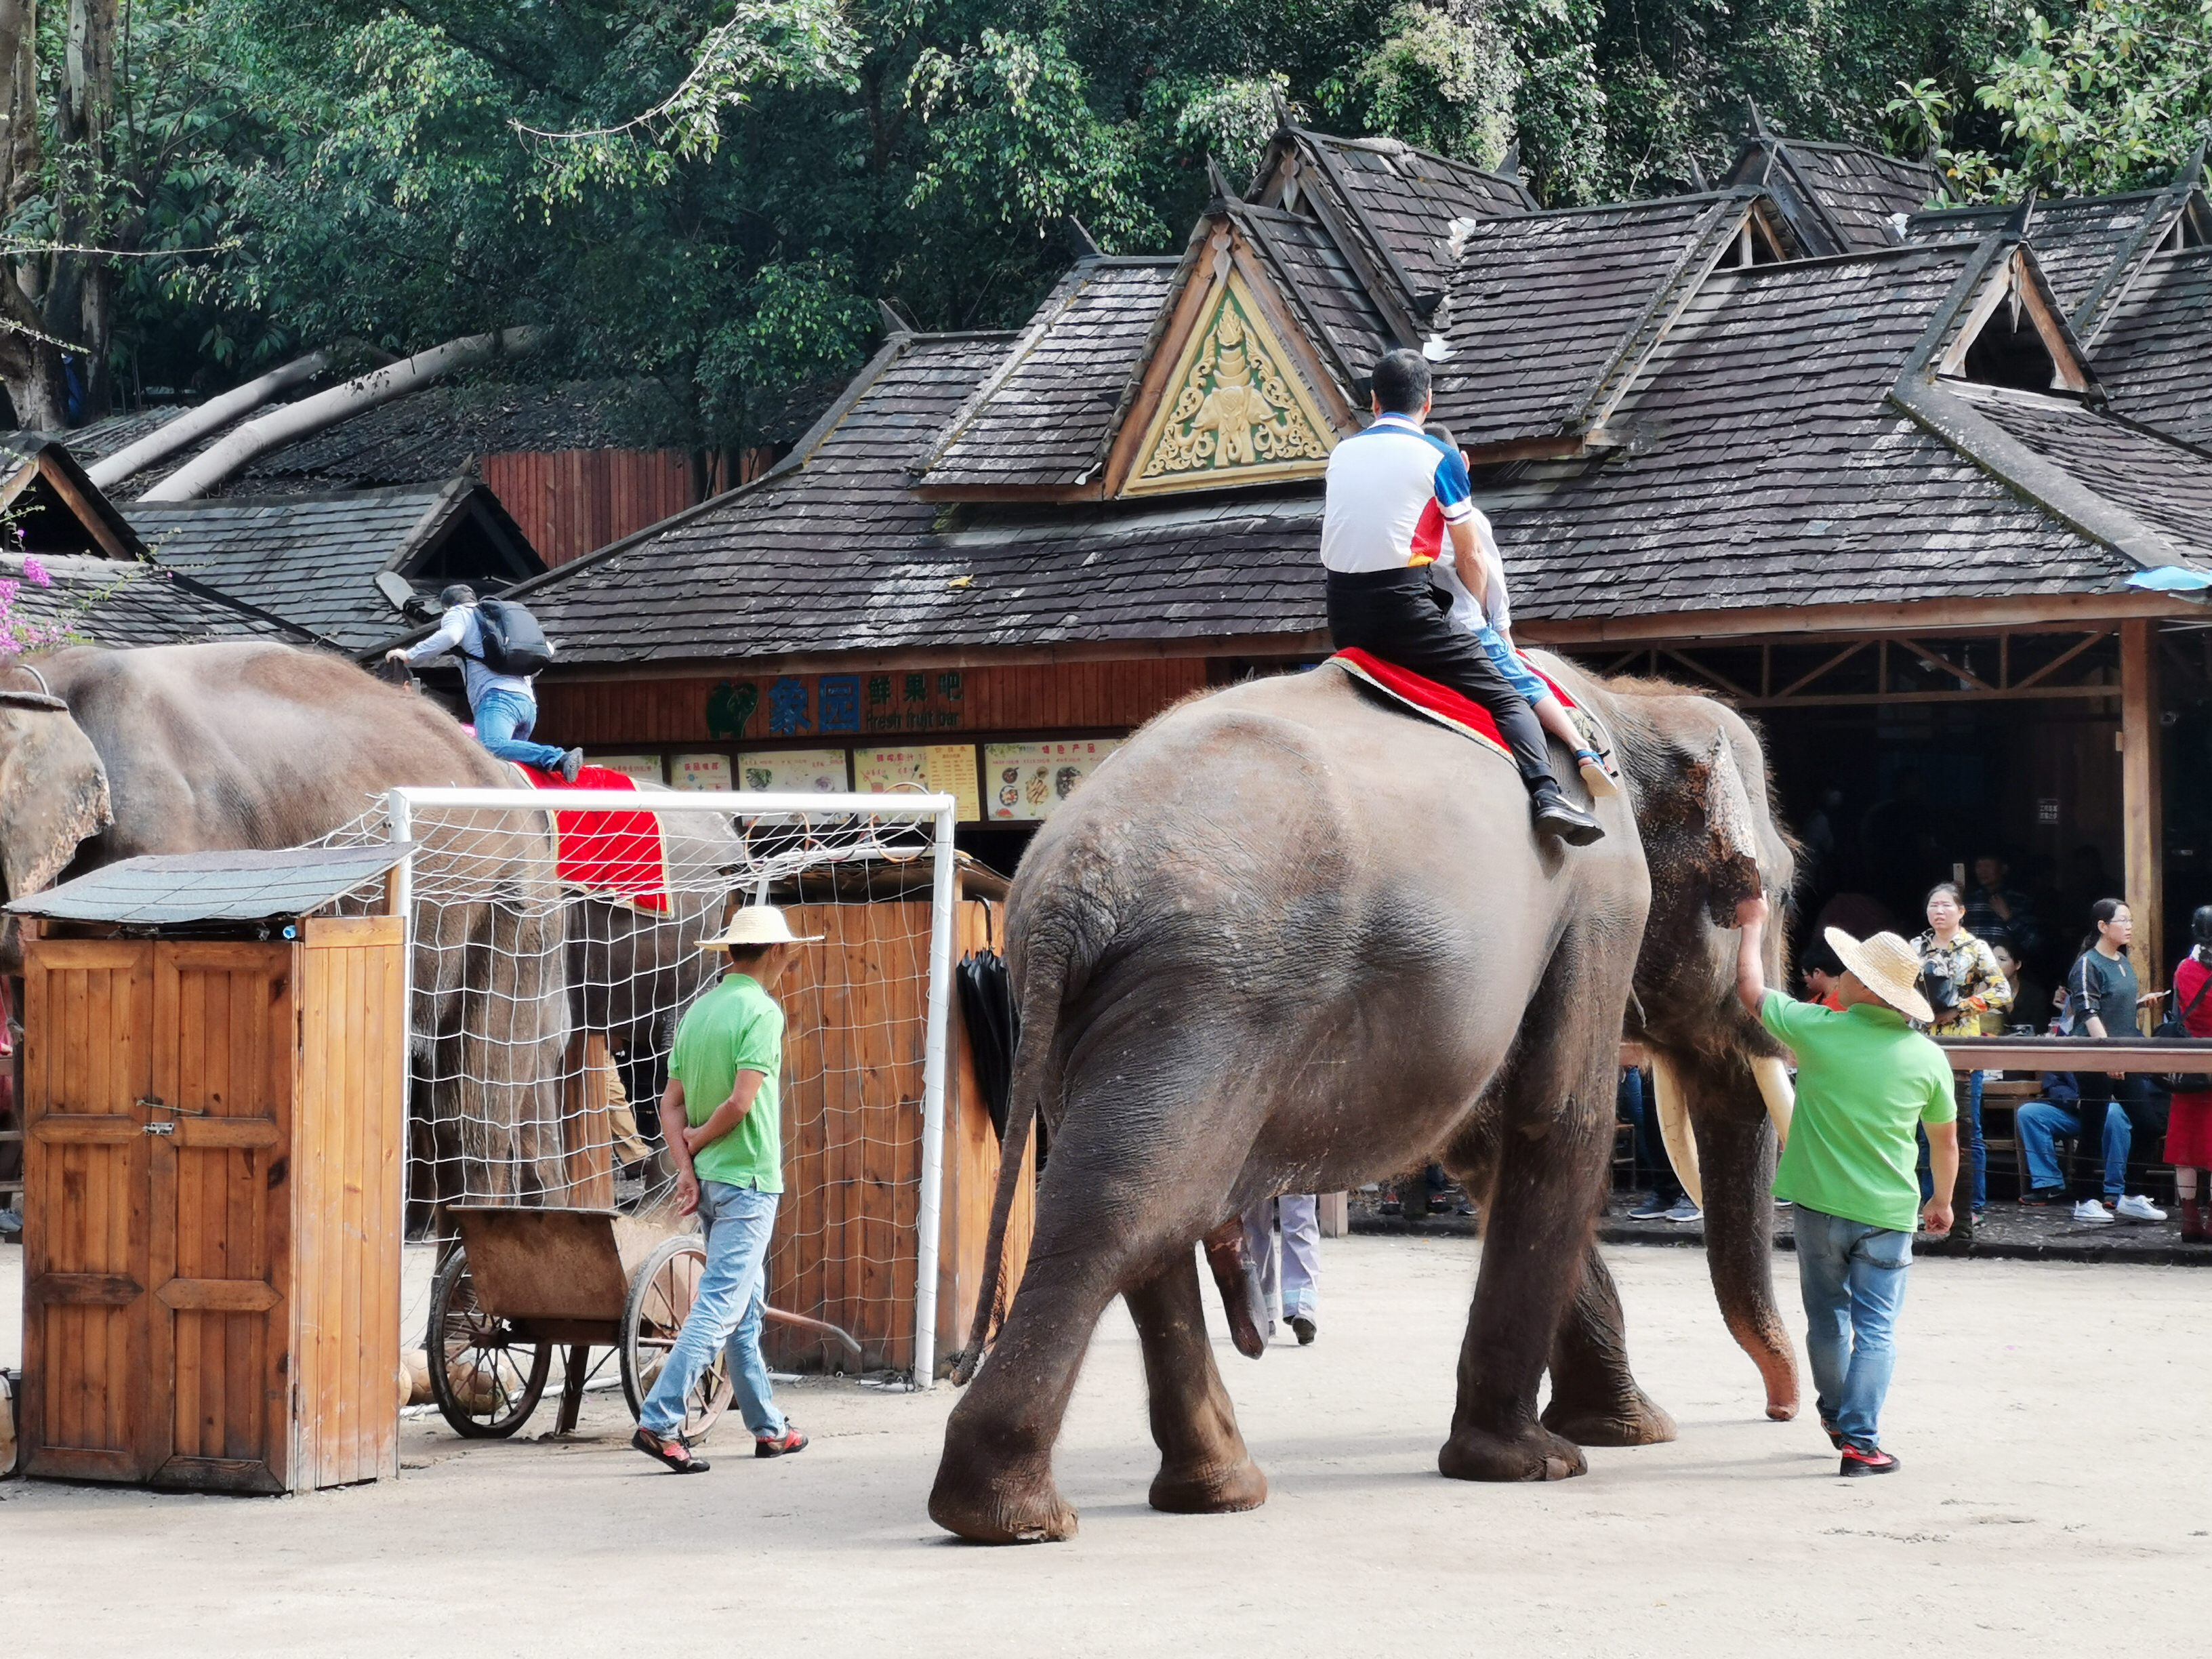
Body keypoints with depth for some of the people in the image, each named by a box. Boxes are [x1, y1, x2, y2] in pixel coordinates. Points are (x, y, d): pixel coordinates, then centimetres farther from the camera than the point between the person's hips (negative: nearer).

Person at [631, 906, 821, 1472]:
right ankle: (659, 1421, -18)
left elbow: (672, 1102, 7)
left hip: (707, 1175, 8)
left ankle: (768, 1428, 22)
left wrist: (685, 1165, -1)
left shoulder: (698, 1010, 12)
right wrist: (698, 1141, -4)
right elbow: (741, 1102, -19)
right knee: (720, 1306, -10)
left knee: (746, 1306, 15)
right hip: (748, 1177, -8)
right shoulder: (761, 1011, -12)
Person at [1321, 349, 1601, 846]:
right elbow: (1469, 556, 6)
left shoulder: (1342, 453, 14)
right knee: (1504, 699, -2)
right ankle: (1546, 795, -20)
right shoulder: (1438, 457, 1)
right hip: (1403, 606, -5)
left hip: (1343, 615, 5)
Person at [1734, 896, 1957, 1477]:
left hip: (1821, 1203, 0)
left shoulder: (1817, 1029, -11)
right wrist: (1942, 1201, 24)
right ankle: (1859, 1440, -8)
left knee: (1827, 1318, 18)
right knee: (1875, 1330, 1)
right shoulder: (1927, 1057, -5)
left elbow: (1751, 989, 5)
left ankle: (1836, 1415, 35)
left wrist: (1753, 924, 20)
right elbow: (1945, 1140, 7)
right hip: (1888, 1212, 0)